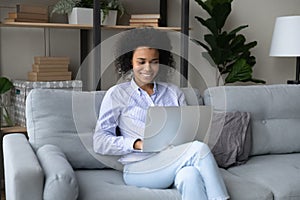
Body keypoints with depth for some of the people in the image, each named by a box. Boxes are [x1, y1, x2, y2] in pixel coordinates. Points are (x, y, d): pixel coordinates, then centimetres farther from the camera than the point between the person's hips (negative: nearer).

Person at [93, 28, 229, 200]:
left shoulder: (174, 92, 19)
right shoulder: (117, 94, 7)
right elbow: (100, 142, 1)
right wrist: (139, 144, -15)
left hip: (174, 164, 3)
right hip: (139, 169, -3)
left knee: (190, 176, -35)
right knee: (199, 148, -28)